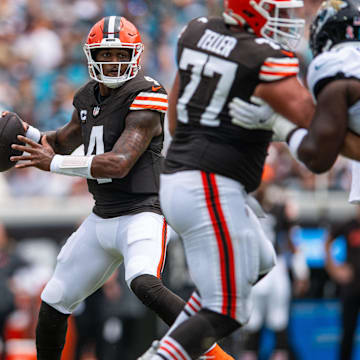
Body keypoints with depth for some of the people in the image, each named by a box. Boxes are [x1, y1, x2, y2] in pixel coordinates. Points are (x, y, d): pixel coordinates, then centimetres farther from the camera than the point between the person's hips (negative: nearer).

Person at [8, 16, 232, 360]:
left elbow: (119, 164, -26)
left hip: (142, 215, -8)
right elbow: (64, 141, 27)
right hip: (101, 219, 8)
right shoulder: (89, 96, 8)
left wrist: (54, 163, -22)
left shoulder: (144, 98, -17)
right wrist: (26, 132, 7)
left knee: (143, 284, -35)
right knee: (54, 302, 13)